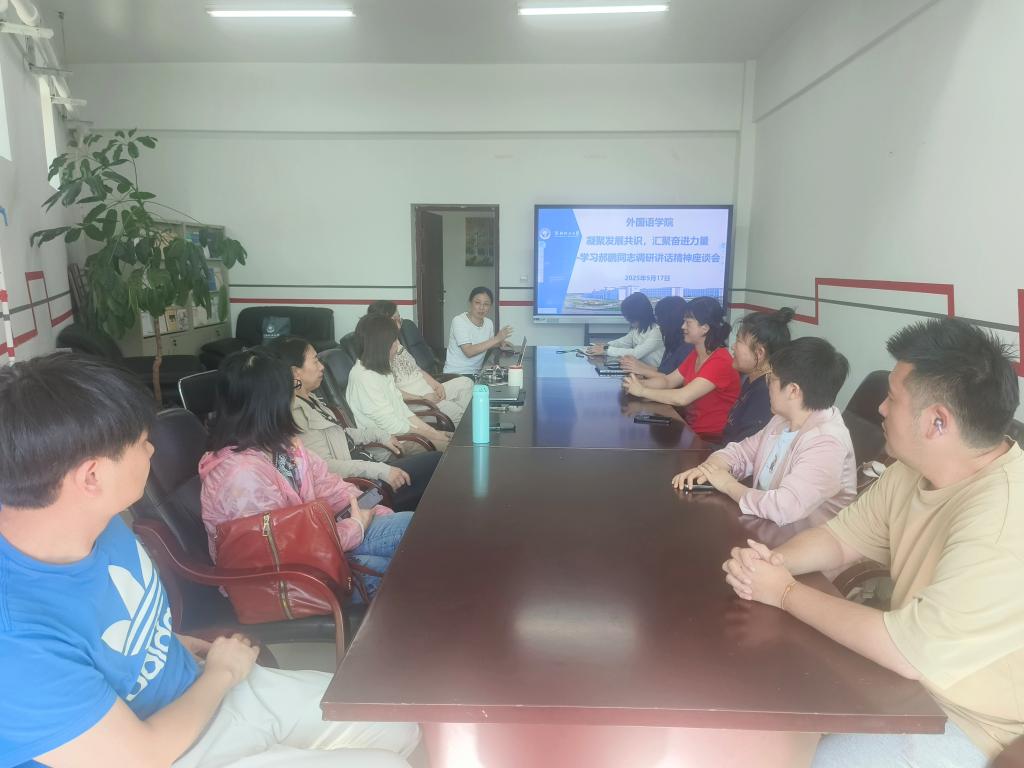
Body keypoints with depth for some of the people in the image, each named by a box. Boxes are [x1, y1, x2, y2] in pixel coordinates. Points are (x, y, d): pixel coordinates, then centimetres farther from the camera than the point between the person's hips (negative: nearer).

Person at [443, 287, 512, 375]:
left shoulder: (489, 323, 5)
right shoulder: (458, 321, -13)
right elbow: (469, 351, -24)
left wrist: (500, 343, 0)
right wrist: (496, 339, -25)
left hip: (476, 373, 7)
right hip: (455, 374, -7)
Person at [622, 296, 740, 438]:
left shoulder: (720, 361, -21)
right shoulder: (696, 355, 7)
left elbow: (682, 398, -28)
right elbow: (667, 381, 8)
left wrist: (642, 391, -20)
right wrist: (639, 383, -10)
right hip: (692, 429, 7)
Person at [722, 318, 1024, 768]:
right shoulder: (915, 469, -5)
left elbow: (910, 651, -31)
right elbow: (842, 536, 6)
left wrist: (785, 591, -21)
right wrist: (774, 561, -15)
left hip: (971, 719, -7)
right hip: (915, 669, 7)